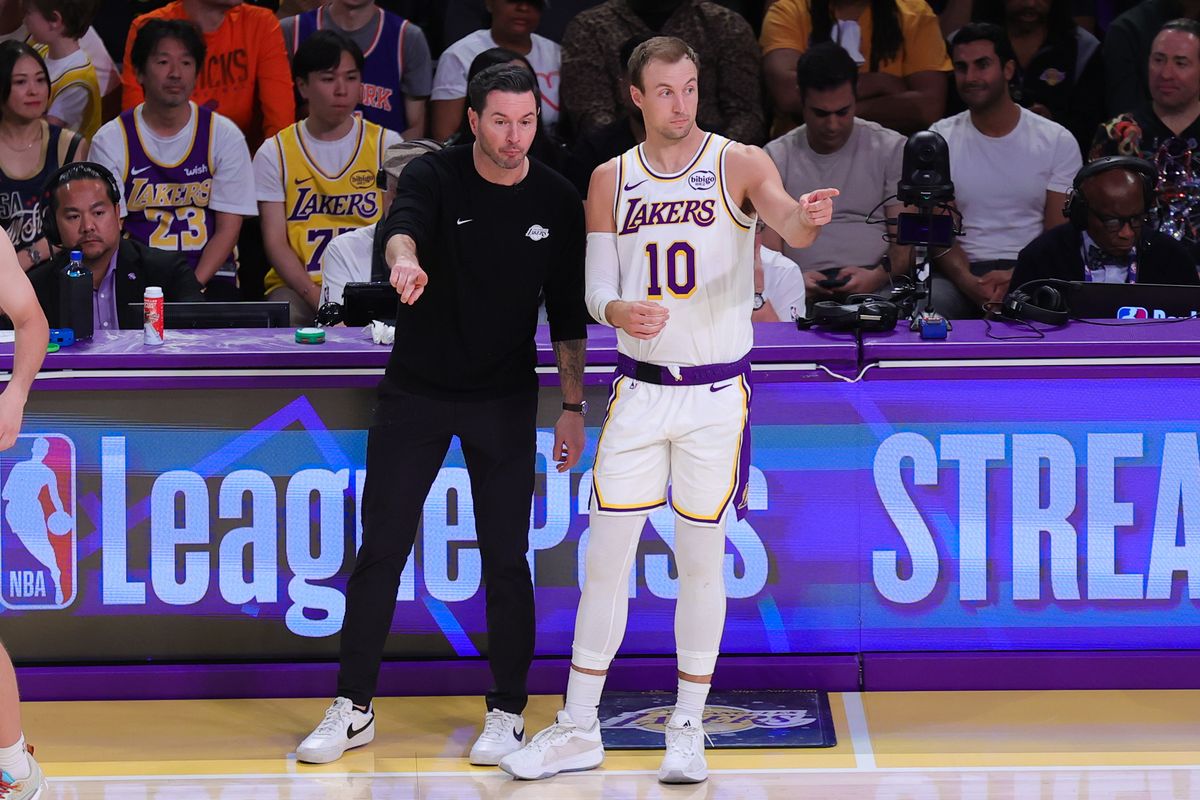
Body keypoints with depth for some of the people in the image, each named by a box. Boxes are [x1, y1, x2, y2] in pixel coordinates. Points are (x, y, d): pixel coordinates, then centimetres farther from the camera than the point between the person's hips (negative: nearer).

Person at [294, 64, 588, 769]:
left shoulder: (558, 201, -1)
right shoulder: (435, 176, -8)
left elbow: (568, 314, 6)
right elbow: (403, 225, -31)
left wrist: (573, 406, 5)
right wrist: (405, 257, -55)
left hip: (504, 399, 1)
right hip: (417, 389, -1)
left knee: (506, 558, 0)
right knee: (381, 550, 1)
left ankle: (508, 713, 13)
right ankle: (355, 709, 11)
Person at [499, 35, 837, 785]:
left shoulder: (738, 163, -5)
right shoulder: (611, 180, 5)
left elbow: (787, 221, -23)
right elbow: (596, 288, 4)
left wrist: (807, 218, -48)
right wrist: (618, 311, -20)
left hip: (718, 392, -2)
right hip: (640, 388, 2)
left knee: (701, 561, 3)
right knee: (606, 556, 2)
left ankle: (688, 731, 13)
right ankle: (579, 730, 11)